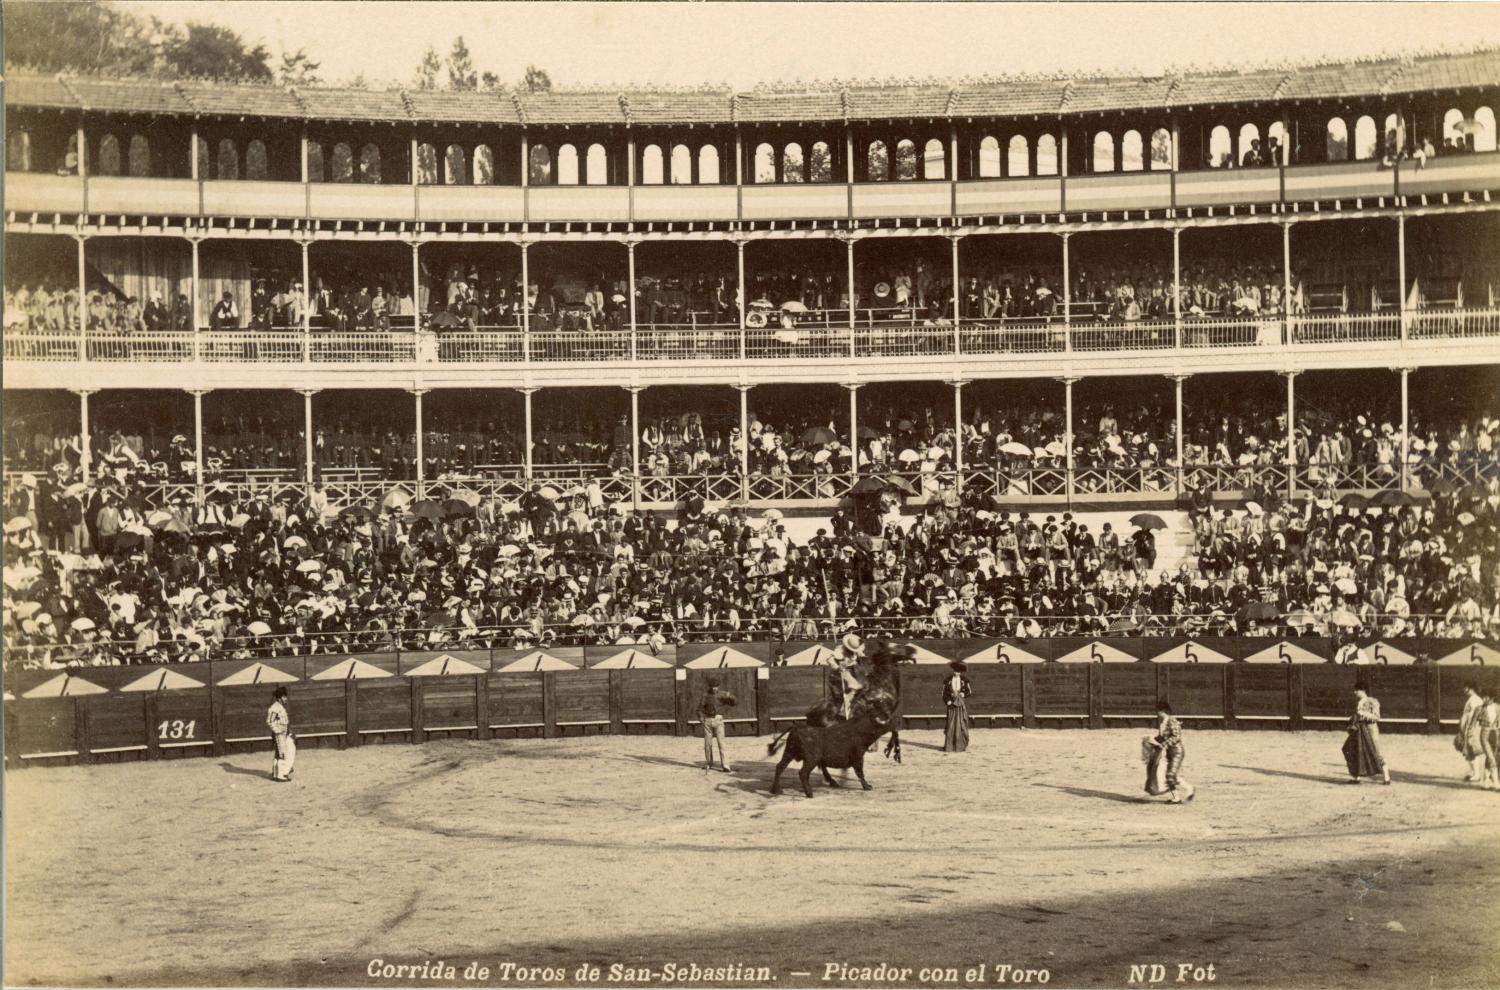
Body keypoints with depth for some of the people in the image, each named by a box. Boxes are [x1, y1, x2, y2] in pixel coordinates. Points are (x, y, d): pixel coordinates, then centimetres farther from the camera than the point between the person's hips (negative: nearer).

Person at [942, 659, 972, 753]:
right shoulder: (948, 680, 0)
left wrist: (963, 694, -11)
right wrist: (947, 701, -10)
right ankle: (949, 745, -1)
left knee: (962, 724, 1)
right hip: (952, 704, 0)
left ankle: (962, 745, 9)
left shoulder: (964, 680, 1)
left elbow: (969, 691, 7)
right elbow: (944, 692, 4)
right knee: (951, 725, -4)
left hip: (961, 705, 1)